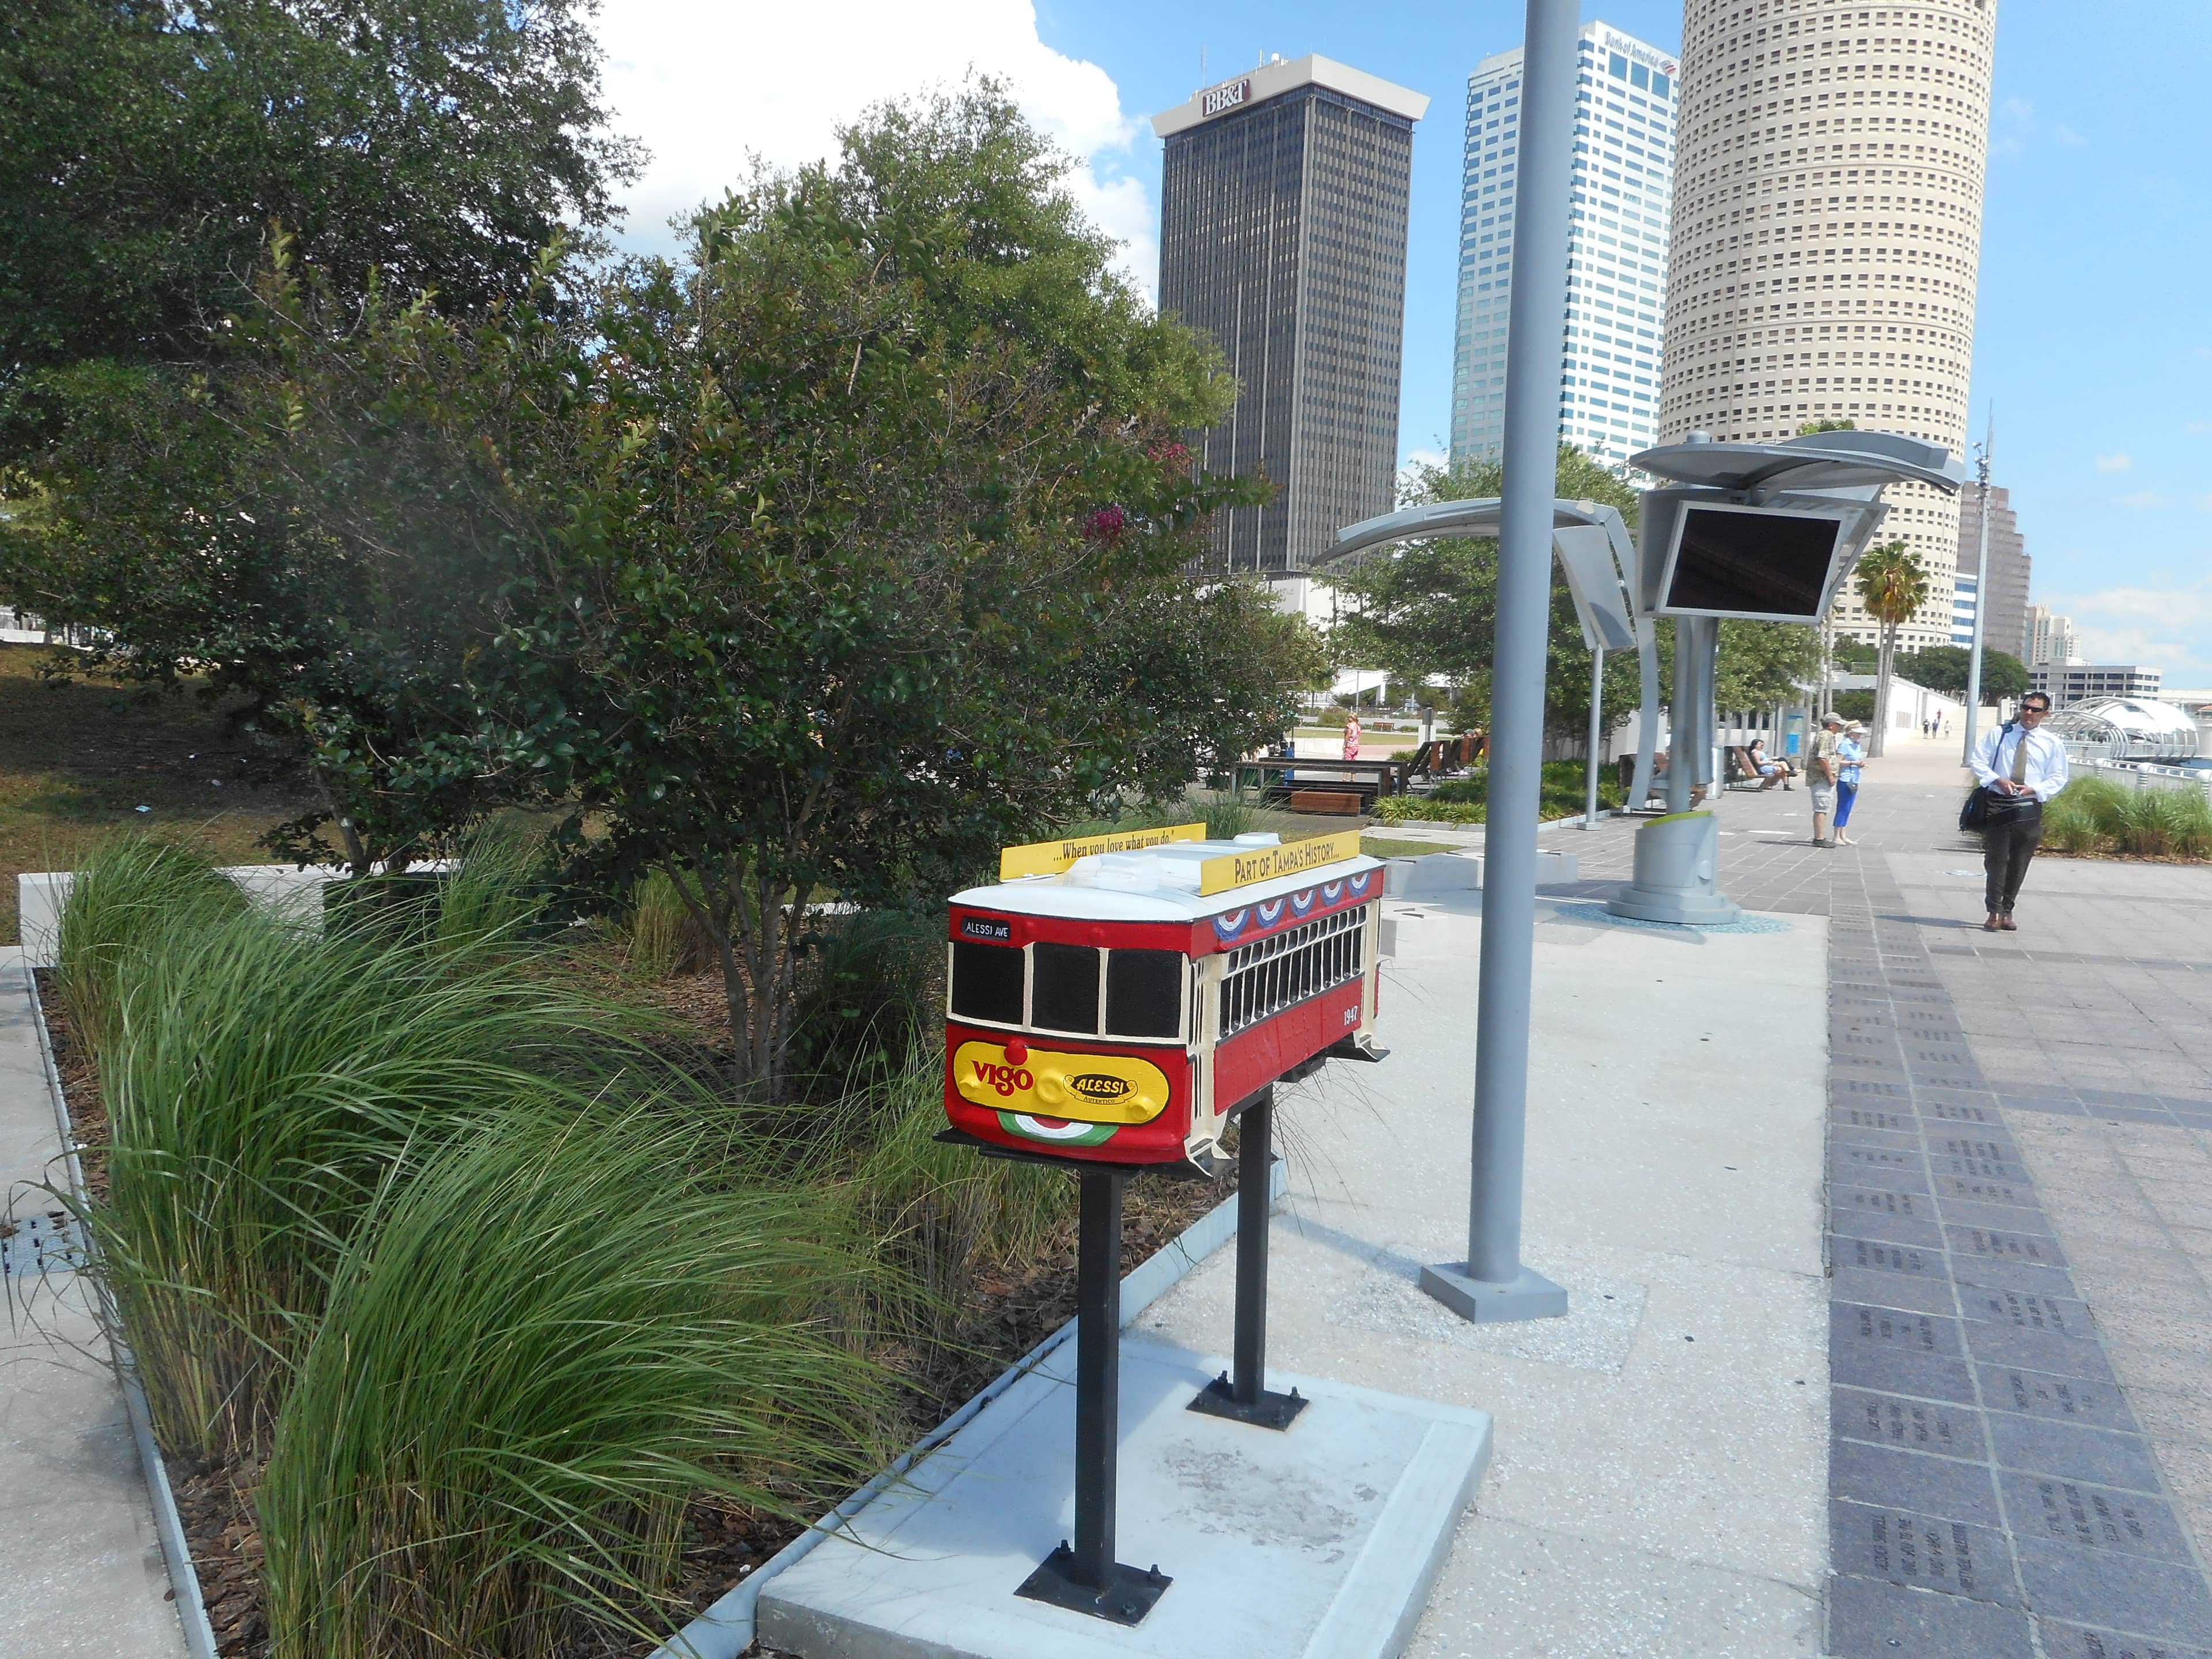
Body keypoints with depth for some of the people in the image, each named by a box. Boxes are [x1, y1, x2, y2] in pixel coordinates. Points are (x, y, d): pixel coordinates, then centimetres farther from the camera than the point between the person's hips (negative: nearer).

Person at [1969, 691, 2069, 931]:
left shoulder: (2052, 744, 7)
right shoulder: (1998, 734, 6)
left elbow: (2058, 778, 7)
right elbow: (1978, 761, 3)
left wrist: (2034, 789, -11)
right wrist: (1998, 780, -14)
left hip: (2029, 808, 1)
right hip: (1998, 803, -1)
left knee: (2019, 863, 5)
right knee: (1997, 859, -6)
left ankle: (2007, 911, 16)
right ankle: (1995, 913, -3)